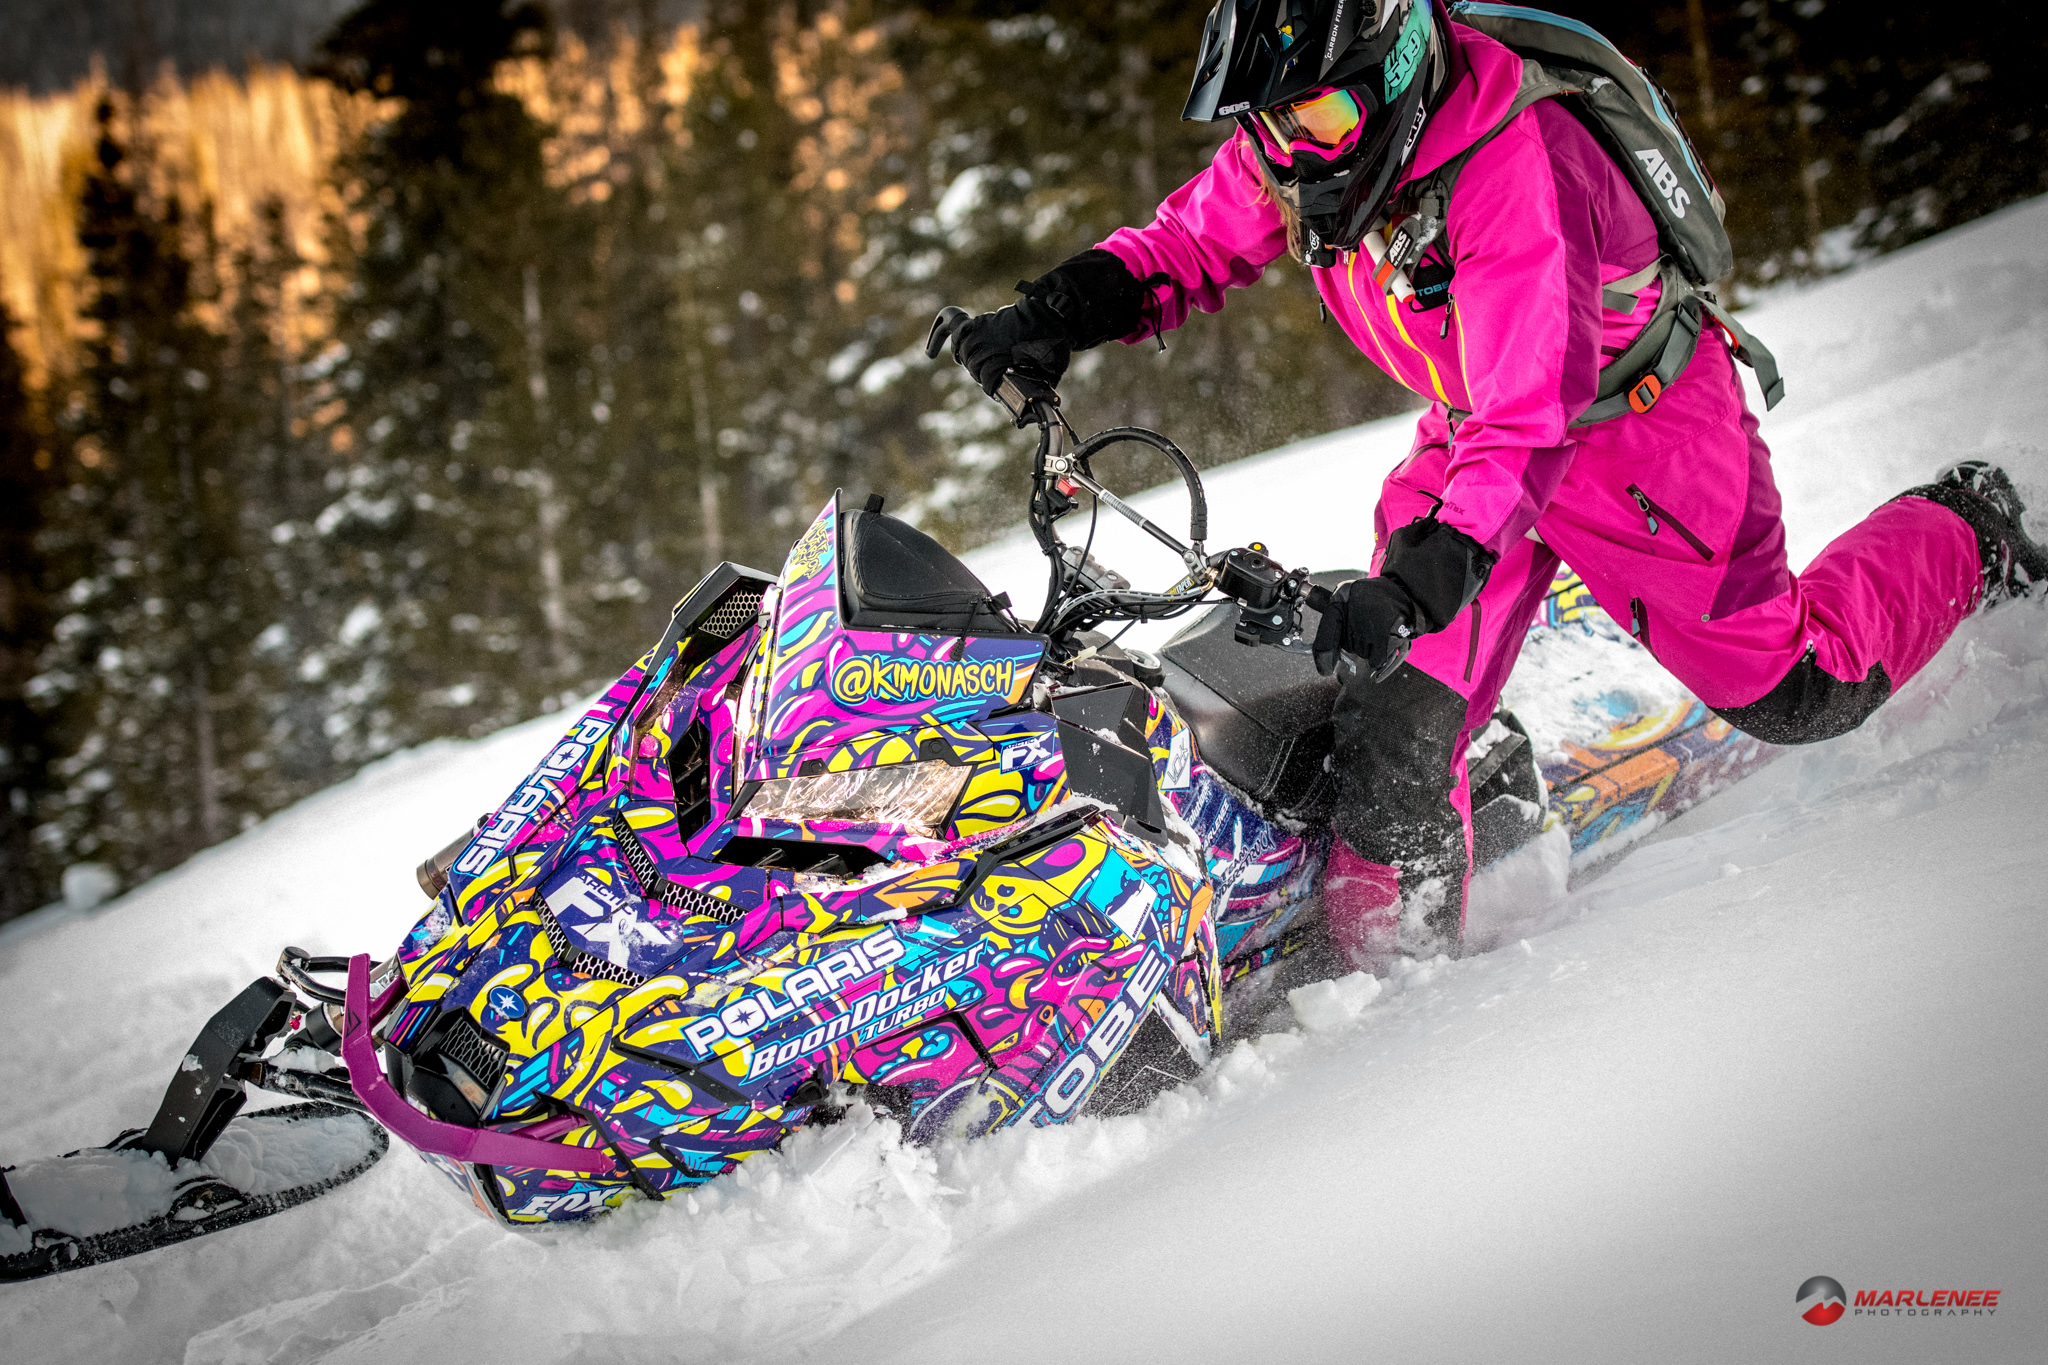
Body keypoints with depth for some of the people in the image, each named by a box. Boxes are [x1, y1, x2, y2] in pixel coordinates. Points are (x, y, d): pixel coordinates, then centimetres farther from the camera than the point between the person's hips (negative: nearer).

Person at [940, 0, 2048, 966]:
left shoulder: (1516, 168, -38)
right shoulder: (1288, 151, -15)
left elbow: (1532, 418, -45)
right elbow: (1183, 246, -1)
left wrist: (1423, 578, -56)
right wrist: (1059, 311, -22)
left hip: (1634, 423, -6)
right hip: (1476, 431, 6)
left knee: (1791, 693, 6)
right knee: (1403, 702, -12)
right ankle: (1393, 945, -4)